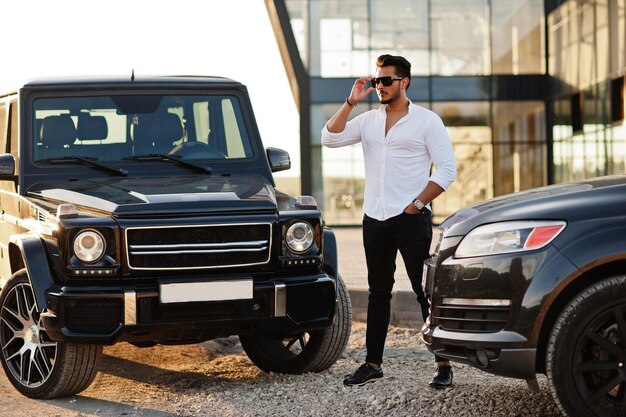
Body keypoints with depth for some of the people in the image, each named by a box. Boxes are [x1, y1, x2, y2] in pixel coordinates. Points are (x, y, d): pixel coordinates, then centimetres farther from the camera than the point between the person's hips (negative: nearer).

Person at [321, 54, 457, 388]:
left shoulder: (426, 121, -1)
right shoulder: (368, 120, 12)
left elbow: (447, 169, -5)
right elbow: (330, 138, 0)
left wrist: (417, 203, -11)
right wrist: (351, 103, -6)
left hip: (412, 220, -5)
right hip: (375, 220, 5)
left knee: (426, 291, -4)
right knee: (378, 292, 10)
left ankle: (443, 364, -1)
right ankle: (373, 363, 16)